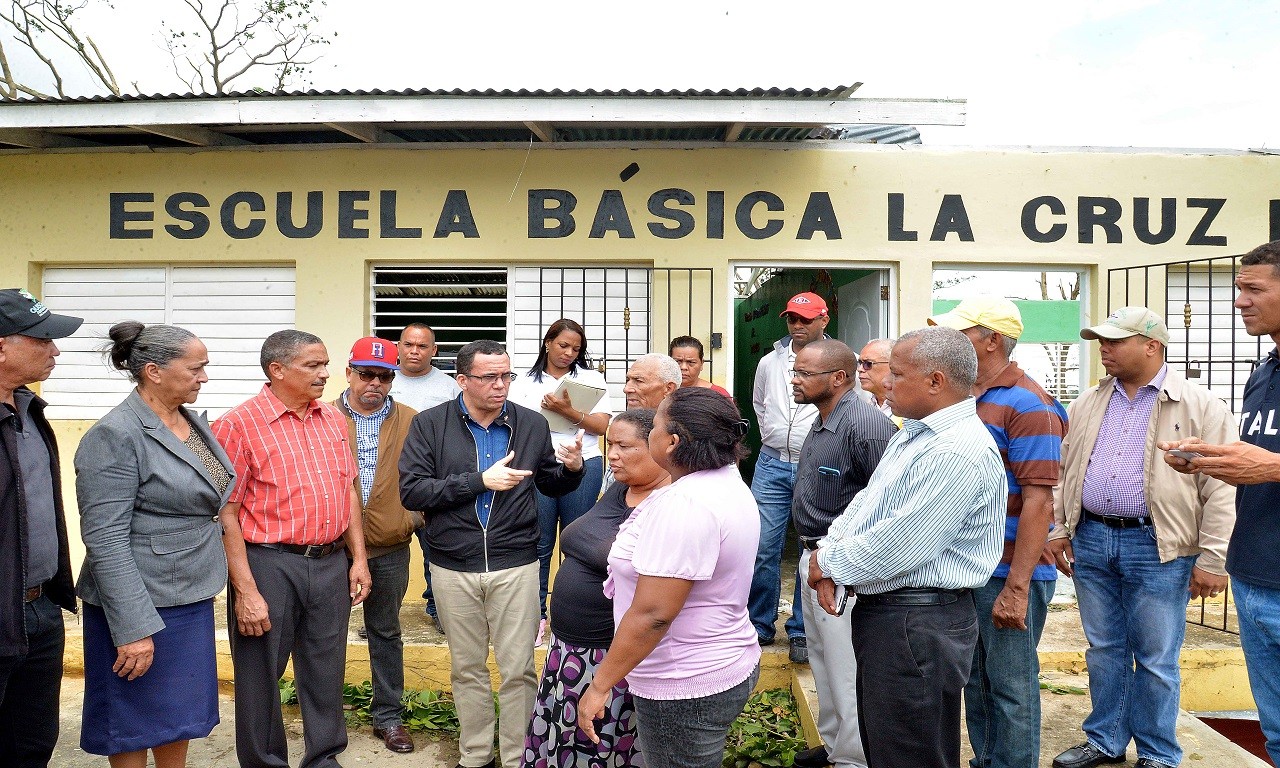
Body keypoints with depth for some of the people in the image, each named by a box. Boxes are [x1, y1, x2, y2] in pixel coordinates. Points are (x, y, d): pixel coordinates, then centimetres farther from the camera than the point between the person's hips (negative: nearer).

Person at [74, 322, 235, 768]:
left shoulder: (192, 422, 7)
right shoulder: (115, 436, -17)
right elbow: (105, 540, -21)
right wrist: (133, 628, -23)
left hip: (193, 598, 7)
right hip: (143, 607, -7)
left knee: (181, 714, 18)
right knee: (135, 727, 9)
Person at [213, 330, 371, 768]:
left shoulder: (333, 420, 8)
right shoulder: (239, 425, -10)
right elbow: (226, 514, -11)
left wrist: (358, 558, 9)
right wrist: (246, 591, -14)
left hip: (332, 563, 5)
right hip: (269, 566, -5)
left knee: (325, 671, 16)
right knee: (260, 677, 10)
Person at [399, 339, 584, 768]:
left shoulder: (532, 424, 1)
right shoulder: (430, 425, -4)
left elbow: (551, 485, 13)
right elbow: (411, 491, -14)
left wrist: (572, 468, -10)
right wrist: (479, 481, -21)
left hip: (516, 566, 0)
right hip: (453, 568, 0)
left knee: (518, 669, 6)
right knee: (467, 668, 16)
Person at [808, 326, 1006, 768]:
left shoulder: (957, 452, -24)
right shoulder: (913, 433, 11)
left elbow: (896, 547, -27)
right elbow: (865, 501, 12)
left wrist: (828, 564, -12)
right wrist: (828, 555, -4)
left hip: (919, 625, -10)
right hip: (881, 611, 10)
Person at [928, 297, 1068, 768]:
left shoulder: (1027, 406, -15)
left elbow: (1039, 502, -20)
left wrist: (1016, 588, -22)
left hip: (1008, 574, -8)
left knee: (1010, 687, 5)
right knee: (975, 680, 19)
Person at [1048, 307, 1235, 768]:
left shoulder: (1200, 407, -5)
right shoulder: (1088, 405, 10)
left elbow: (1219, 489, -8)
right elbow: (1067, 472, 16)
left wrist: (1211, 559, -10)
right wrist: (1059, 529, 10)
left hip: (1157, 546, -4)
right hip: (1091, 540, 5)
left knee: (1156, 660, 6)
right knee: (1104, 649, 15)